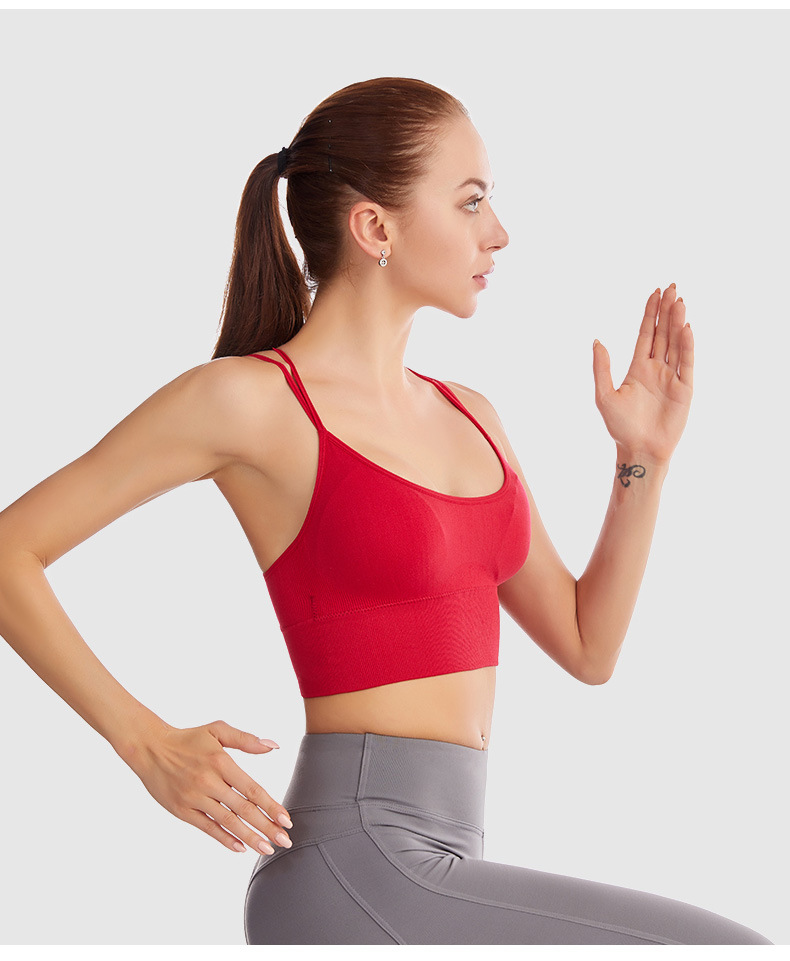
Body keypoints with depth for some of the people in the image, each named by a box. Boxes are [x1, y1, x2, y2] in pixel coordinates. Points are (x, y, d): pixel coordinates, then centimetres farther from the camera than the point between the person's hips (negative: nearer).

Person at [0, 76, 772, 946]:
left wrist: (644, 458, 8)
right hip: (357, 874, -8)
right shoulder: (249, 398, -6)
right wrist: (149, 745, -11)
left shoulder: (467, 416, 15)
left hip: (439, 861, 8)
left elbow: (588, 648, 18)